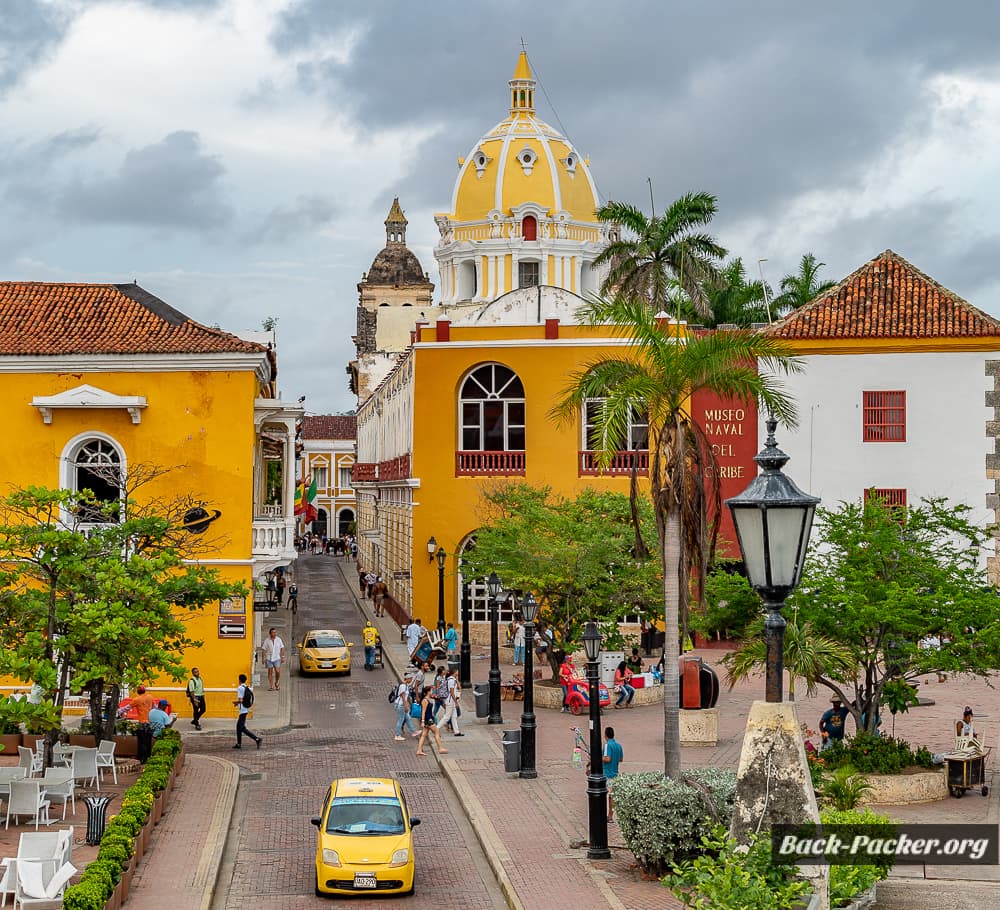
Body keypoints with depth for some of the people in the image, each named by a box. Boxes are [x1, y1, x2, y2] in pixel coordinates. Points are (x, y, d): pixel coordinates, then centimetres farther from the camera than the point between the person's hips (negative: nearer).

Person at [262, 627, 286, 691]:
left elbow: (282, 648, 5)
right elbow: (264, 650, 0)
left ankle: (277, 683, 16)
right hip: (269, 658, 0)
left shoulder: (278, 639, -1)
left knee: (277, 672, -10)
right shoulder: (267, 640, -3)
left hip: (277, 658, 0)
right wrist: (264, 658, -3)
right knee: (270, 672, 2)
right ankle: (271, 686, 9)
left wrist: (282, 657, 1)